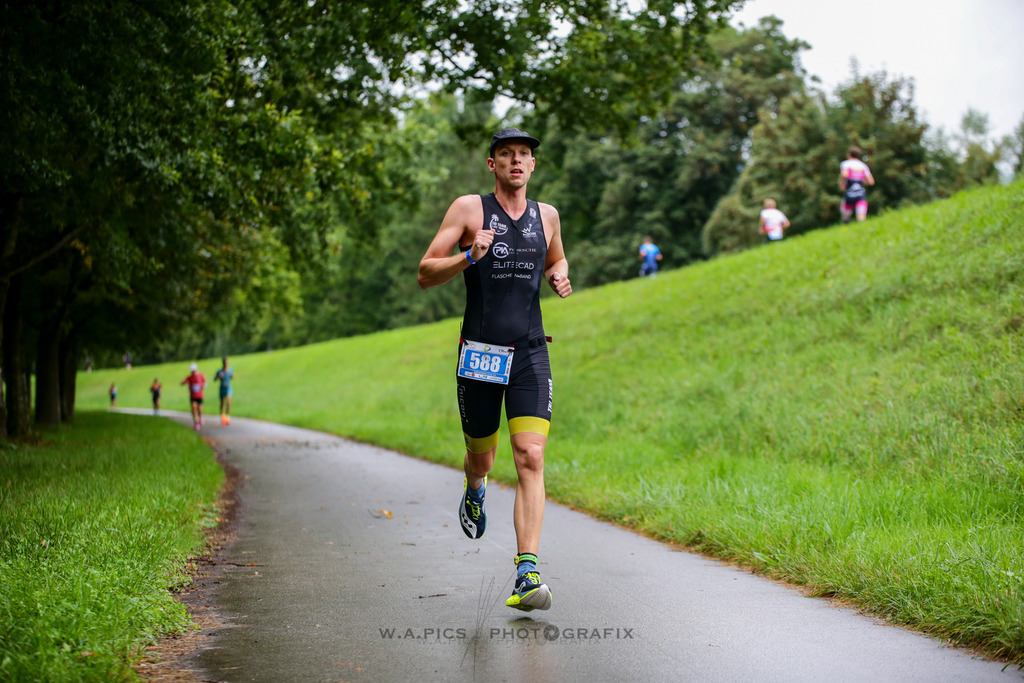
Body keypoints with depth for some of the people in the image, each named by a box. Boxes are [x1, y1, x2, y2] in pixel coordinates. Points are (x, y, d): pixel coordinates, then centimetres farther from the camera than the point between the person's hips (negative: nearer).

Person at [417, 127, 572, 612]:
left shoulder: (546, 216, 11)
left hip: (530, 354, 2)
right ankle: (474, 493, 51)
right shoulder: (469, 209, 0)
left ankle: (527, 574, -13)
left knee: (531, 458, -12)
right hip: (479, 352, -2)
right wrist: (468, 257, -19)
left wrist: (560, 276, 8)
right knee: (481, 457, 12)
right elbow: (425, 275, -1)